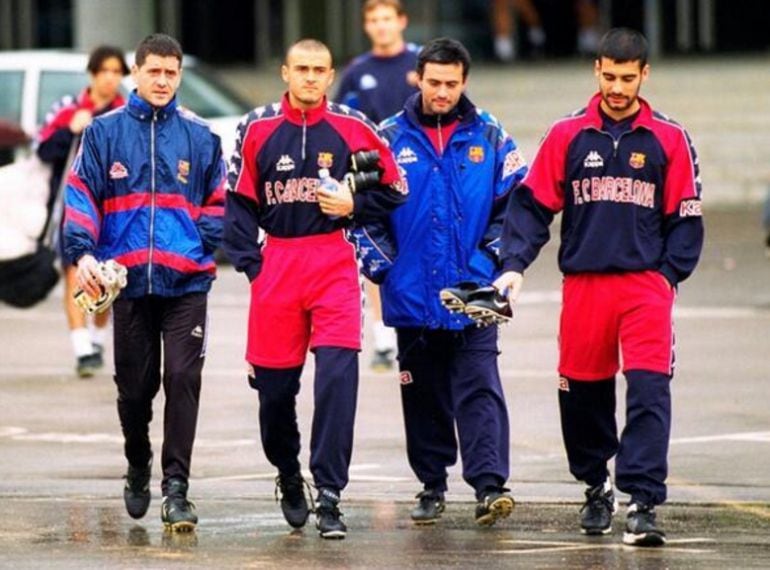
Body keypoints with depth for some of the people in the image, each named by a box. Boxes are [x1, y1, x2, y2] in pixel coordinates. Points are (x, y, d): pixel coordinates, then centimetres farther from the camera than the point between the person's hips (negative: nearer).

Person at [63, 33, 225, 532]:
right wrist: (83, 252, -12)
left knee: (182, 380, -10)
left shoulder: (200, 137, 7)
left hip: (186, 283, -1)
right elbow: (81, 196, 2)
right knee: (134, 385, 9)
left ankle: (176, 489, -10)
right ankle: (138, 469, 33)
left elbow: (218, 204, 12)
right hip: (128, 281, 1)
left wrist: (201, 247, -3)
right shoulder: (104, 133, 6)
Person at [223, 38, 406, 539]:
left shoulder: (352, 128, 1)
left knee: (337, 372, -15)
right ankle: (288, 475, 33)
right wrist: (250, 263, 0)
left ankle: (329, 495, -12)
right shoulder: (258, 129, 4)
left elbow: (393, 189, 9)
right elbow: (239, 202, 9)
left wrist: (353, 206, -8)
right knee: (274, 382, 7)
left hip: (335, 263, -2)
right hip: (277, 263, 2)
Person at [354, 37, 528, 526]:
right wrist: (381, 265, -1)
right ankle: (432, 486, 18)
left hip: (474, 296, -1)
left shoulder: (490, 138, 5)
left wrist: (492, 258, -3)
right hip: (412, 296, 1)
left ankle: (490, 485, -17)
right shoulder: (390, 138, 5)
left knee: (479, 390, -10)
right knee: (422, 393, 9)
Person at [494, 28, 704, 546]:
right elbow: (533, 205, 7)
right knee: (582, 393, 8)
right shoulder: (568, 135, 6)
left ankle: (643, 503, -15)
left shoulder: (669, 139, 5)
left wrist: (669, 275, -4)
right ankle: (596, 489, 29)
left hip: (646, 285, -2)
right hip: (583, 285, 2)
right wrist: (515, 264, -6)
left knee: (649, 391, -13)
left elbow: (686, 218, 7)